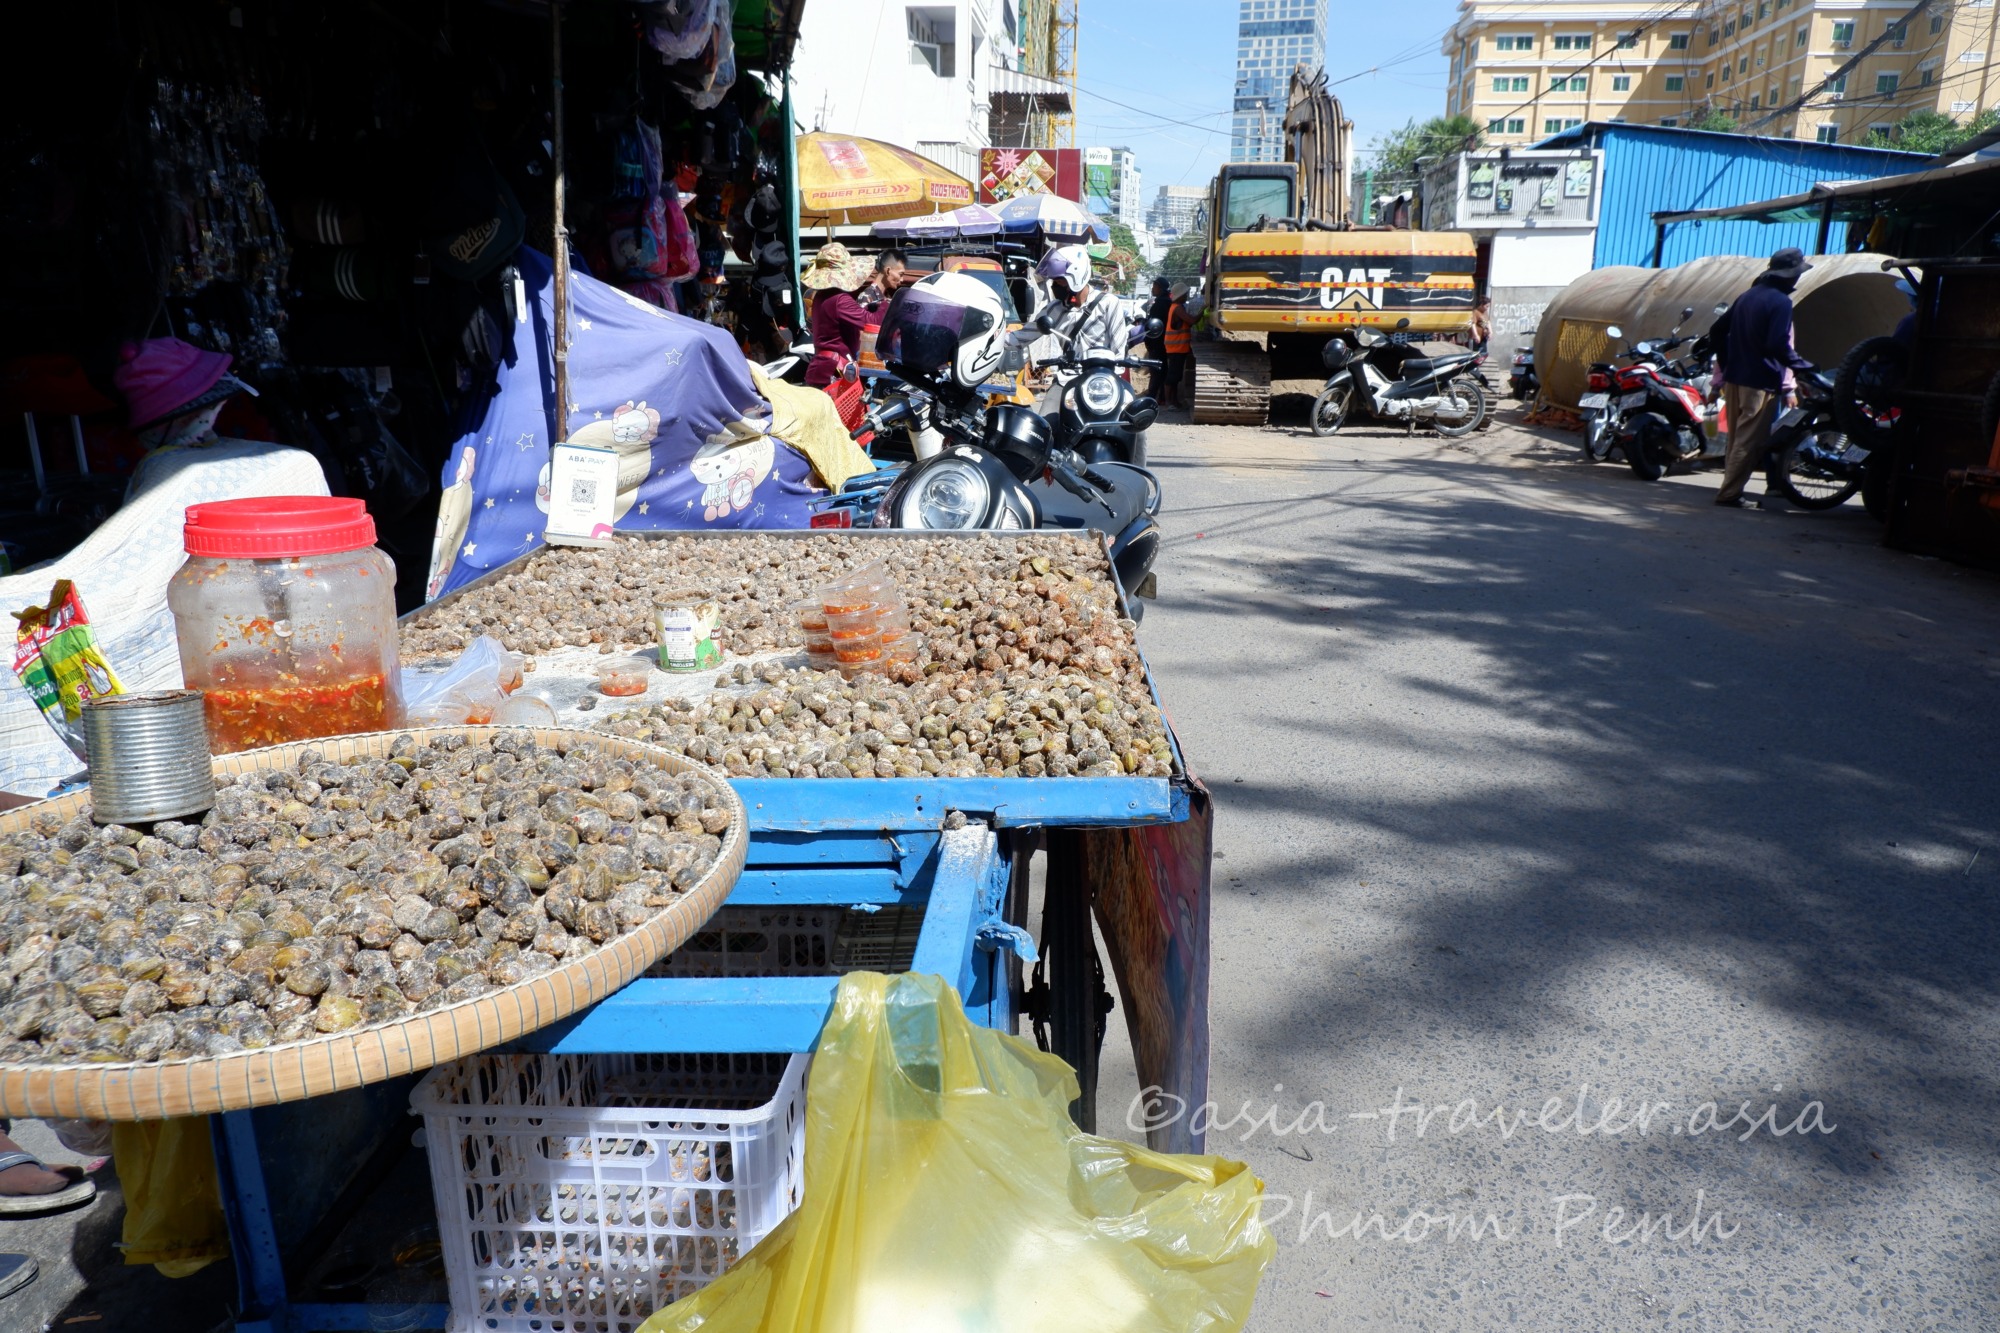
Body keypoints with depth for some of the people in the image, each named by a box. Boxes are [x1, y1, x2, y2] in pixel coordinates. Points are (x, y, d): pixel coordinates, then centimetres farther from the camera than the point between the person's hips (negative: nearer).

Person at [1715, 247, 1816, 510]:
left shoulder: (1747, 296, 12)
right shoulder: (1780, 302, -13)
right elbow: (1779, 345, -21)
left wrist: (1726, 364, 23)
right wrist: (1804, 367, -12)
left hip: (1735, 378, 8)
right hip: (1761, 382, -8)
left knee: (1737, 438, 15)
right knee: (1749, 442, -5)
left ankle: (1731, 489, 19)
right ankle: (1729, 494, -7)